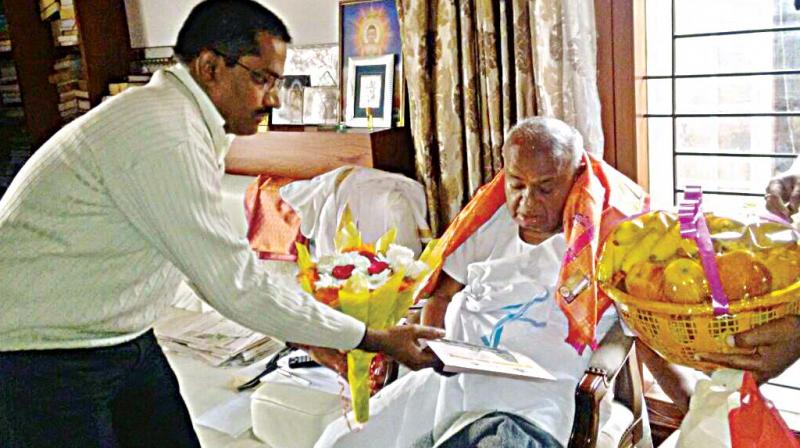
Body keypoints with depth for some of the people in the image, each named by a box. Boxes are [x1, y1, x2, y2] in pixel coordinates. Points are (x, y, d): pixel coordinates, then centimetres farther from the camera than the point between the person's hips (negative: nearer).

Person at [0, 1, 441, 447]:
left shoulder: (191, 125, 5)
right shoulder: (166, 141, -26)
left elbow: (220, 268, 10)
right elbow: (238, 288, -25)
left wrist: (315, 338, 7)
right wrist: (374, 340, -18)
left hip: (120, 338, 9)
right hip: (43, 356, -9)